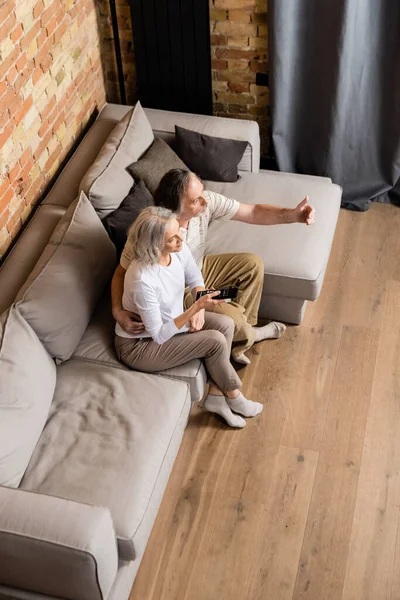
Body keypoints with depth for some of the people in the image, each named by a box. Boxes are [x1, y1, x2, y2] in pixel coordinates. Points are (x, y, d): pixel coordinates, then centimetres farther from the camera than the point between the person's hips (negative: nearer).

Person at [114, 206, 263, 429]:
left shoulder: (179, 250, -15)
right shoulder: (143, 280, -36)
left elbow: (195, 279, 6)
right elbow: (159, 335, -28)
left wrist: (198, 306, -14)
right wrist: (197, 307, -34)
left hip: (171, 323, 8)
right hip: (140, 345, -8)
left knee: (225, 324, -6)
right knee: (215, 341, -15)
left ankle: (216, 396, 4)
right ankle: (233, 397, 11)